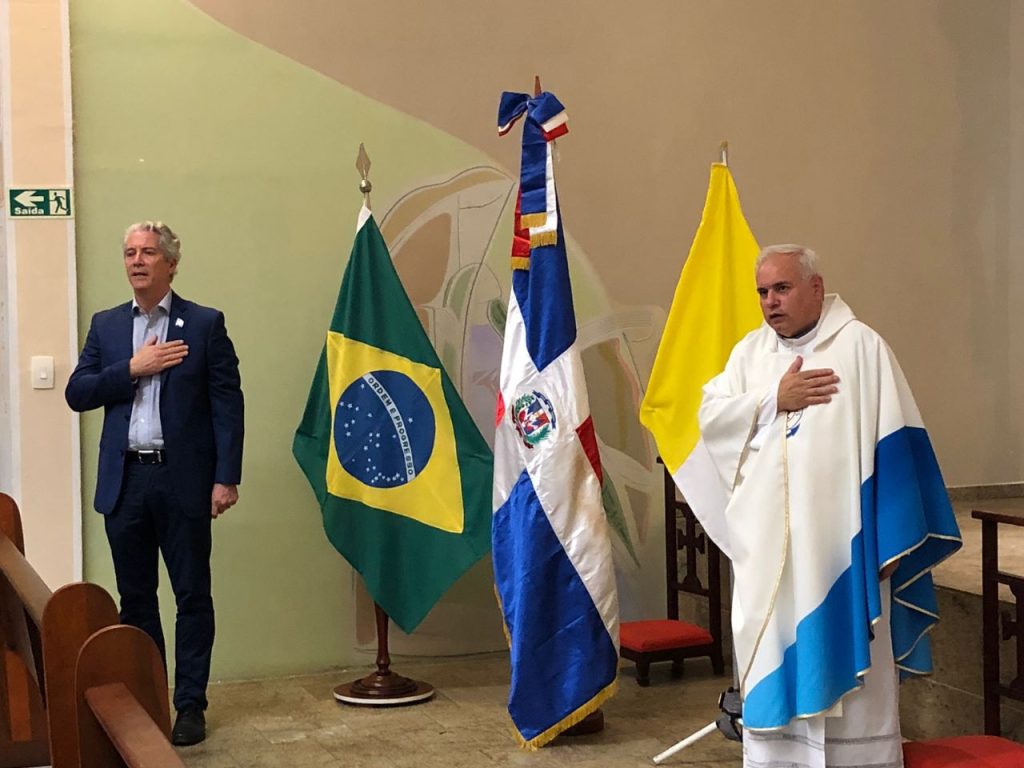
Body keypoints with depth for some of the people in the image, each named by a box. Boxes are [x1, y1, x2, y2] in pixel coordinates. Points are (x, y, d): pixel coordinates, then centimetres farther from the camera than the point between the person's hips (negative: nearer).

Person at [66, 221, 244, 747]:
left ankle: (190, 704, 11)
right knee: (135, 598, 10)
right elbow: (76, 393, 4)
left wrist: (226, 478, -10)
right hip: (124, 481, 4)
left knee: (192, 596, 3)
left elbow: (227, 404, -4)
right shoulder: (106, 325, 11)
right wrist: (133, 368, -10)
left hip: (183, 480, -3)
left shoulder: (205, 324, 0)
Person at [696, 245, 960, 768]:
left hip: (837, 544, -4)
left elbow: (894, 446, -7)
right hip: (766, 547, 5)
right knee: (772, 663, 8)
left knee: (842, 666, -1)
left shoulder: (860, 346, -4)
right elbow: (709, 416, 3)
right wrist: (775, 400, -10)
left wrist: (888, 543, -11)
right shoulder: (751, 350, 12)